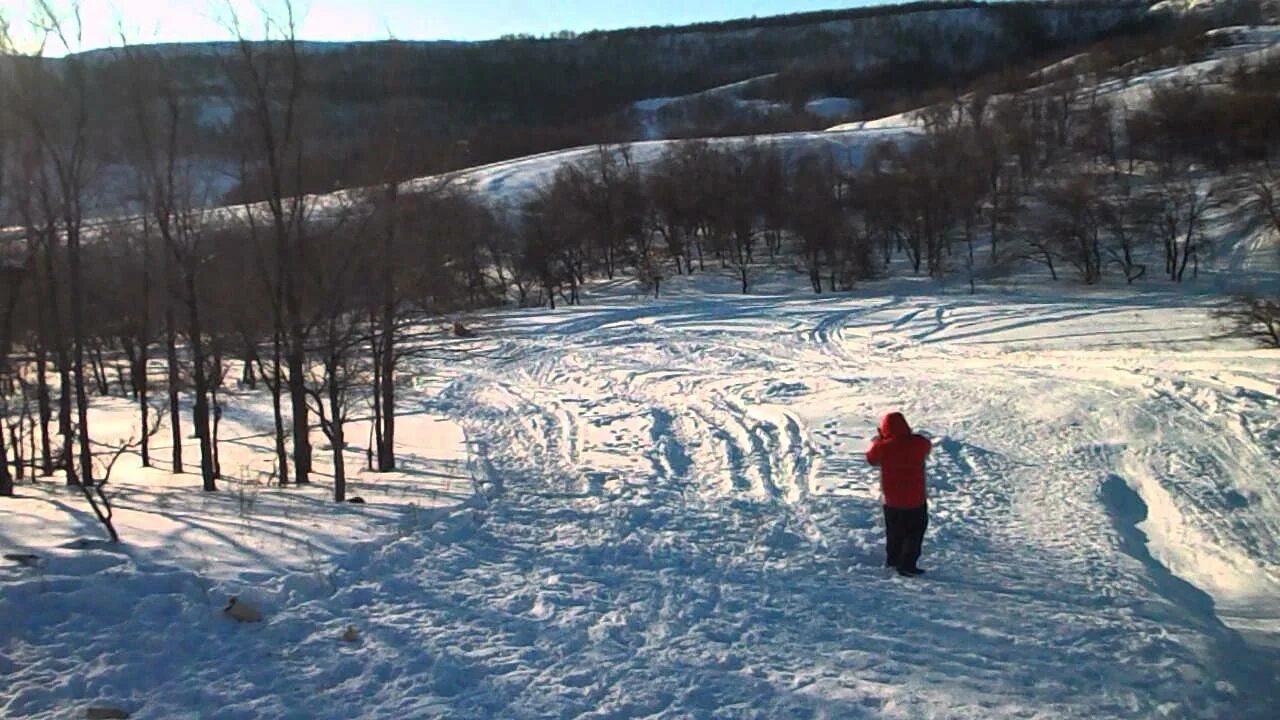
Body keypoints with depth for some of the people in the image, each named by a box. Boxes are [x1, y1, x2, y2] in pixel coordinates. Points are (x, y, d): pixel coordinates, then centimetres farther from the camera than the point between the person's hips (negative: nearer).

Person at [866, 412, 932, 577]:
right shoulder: (918, 442, -15)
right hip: (915, 499, -2)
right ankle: (907, 565, 8)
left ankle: (892, 559, 35)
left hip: (891, 499, 2)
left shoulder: (883, 446, -15)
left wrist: (879, 440, 13)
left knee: (894, 531, 22)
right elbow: (928, 446, 9)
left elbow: (871, 459, 4)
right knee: (915, 532, 11)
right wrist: (910, 435, 15)